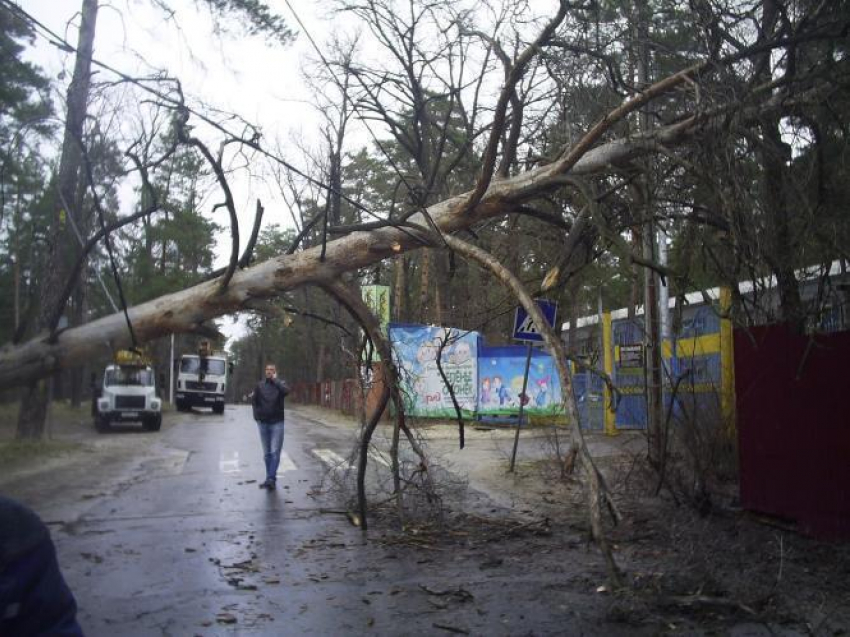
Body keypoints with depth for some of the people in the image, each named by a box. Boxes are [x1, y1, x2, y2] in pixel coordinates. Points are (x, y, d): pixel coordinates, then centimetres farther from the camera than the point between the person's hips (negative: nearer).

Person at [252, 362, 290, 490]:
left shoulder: (280, 384, 0)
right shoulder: (260, 385, 6)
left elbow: (286, 391, -22)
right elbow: (254, 401, 11)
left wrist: (275, 380, -14)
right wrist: (257, 415, 1)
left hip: (277, 422, -3)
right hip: (263, 423, 3)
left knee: (275, 452, -10)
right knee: (267, 453, 9)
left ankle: (271, 478, -13)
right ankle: (270, 478, 16)